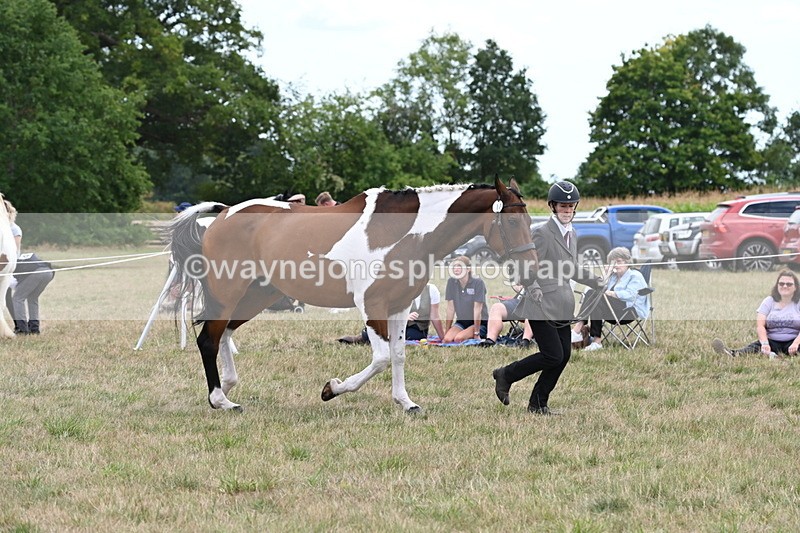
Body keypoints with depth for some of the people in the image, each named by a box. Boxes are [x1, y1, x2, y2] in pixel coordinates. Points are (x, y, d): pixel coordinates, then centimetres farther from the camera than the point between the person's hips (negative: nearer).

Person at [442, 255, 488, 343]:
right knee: (447, 339, -25)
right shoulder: (451, 282, -2)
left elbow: (477, 309, -17)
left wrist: (476, 334, -18)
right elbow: (450, 308, -1)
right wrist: (446, 332, -2)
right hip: (461, 322, 4)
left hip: (479, 323, -4)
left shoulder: (477, 282, -15)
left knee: (459, 338, -29)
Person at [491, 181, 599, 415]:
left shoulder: (572, 234, 15)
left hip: (562, 306, 8)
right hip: (542, 304, -8)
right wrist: (534, 288, -30)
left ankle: (538, 403, 18)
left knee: (564, 354, 5)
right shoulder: (542, 233, -11)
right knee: (553, 356, -12)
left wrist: (600, 283, 23)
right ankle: (506, 375, 8)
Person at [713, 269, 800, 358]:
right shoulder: (769, 301, 8)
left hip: (792, 341, 2)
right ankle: (733, 354, -61)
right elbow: (760, 325, -6)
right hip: (772, 341, -2)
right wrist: (765, 343, -25)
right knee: (756, 346, -33)